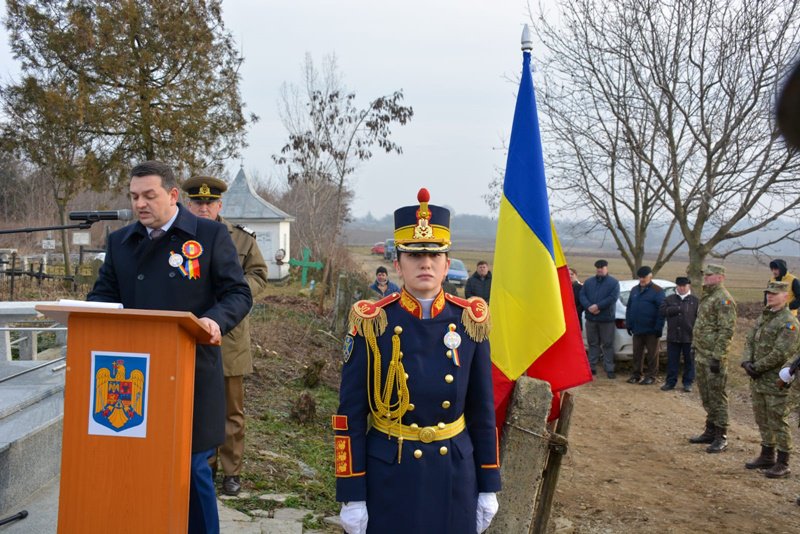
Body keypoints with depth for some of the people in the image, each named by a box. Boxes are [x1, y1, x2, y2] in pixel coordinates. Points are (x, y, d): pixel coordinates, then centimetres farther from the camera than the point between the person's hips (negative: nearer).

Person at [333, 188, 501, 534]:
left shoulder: (470, 320, -3)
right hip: (387, 476, -2)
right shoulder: (371, 323, -10)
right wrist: (351, 495, -9)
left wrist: (488, 486, 5)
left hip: (454, 476, 2)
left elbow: (482, 409, 4)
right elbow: (350, 415, -8)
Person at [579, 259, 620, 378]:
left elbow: (613, 297, -13)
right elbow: (582, 296, 2)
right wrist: (589, 307, -16)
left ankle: (609, 369, 4)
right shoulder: (588, 282, 12)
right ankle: (592, 367, 17)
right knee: (593, 343, 11)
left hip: (607, 319, -4)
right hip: (590, 318, 4)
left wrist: (598, 306, -19)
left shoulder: (613, 282, -1)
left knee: (607, 344, 0)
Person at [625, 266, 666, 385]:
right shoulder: (634, 290, 12)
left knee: (652, 354, 3)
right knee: (637, 353, 11)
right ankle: (636, 374, 19)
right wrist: (629, 324, 9)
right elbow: (629, 308, 15)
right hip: (637, 329, 6)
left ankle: (651, 376, 9)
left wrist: (658, 328, -15)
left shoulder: (657, 291, -7)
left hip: (651, 330, -6)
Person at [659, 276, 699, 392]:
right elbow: (662, 311, -7)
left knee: (689, 361, 6)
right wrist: (678, 309, -14)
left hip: (689, 336, -1)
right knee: (672, 360, 6)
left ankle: (688, 383, 15)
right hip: (673, 336, 1)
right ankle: (670, 382, 14)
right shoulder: (669, 299, 8)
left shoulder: (695, 301, 3)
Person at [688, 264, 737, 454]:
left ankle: (720, 437, 3)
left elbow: (726, 331, -20)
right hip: (701, 355, 10)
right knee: (706, 397, 16)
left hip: (713, 357, -10)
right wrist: (695, 347, 19)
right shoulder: (706, 297, 16)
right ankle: (710, 431, 25)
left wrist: (717, 357, -22)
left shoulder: (723, 299, -14)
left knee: (717, 397, -3)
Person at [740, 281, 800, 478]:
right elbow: (750, 341, 12)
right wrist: (747, 361, -5)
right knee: (762, 420, 17)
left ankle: (783, 464, 6)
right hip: (757, 380, 8)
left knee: (778, 422, -2)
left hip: (776, 382, -8)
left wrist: (757, 367, -16)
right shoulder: (763, 317, 14)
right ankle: (767, 456, 30)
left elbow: (780, 353, -20)